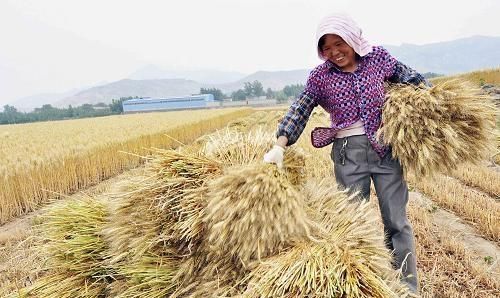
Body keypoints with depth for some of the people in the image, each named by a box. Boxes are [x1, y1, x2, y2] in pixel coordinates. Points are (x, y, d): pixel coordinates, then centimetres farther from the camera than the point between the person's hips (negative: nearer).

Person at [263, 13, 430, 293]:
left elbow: (406, 75, 17)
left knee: (397, 222, 6)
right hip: (348, 154, -1)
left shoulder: (378, 56, 1)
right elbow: (299, 111, -10)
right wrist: (280, 146, -22)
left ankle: (409, 288, 22)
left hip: (385, 148, 1)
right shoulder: (320, 76, -3)